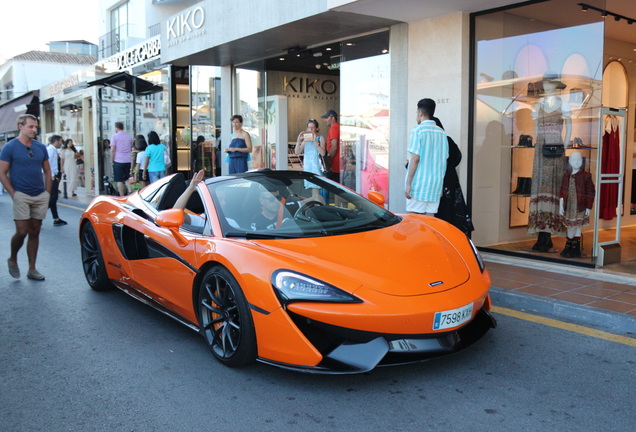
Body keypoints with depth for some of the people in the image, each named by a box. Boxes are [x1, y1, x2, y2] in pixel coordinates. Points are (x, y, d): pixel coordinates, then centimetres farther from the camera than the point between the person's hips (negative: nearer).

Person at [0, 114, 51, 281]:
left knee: (35, 233, 7)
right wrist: (14, 194, -10)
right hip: (21, 196, -4)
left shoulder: (41, 147, 9)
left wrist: (47, 193, 6)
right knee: (22, 232, -9)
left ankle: (32, 269, 13)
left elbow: (47, 171, 15)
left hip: (40, 196, 4)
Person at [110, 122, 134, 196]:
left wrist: (112, 160, 0)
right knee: (128, 179, 14)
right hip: (128, 161, 5)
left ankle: (122, 198, -4)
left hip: (118, 161, -4)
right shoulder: (129, 137, 11)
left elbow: (112, 150, -9)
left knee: (119, 181, -1)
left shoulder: (114, 136, -4)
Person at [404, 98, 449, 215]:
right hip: (436, 183, 6)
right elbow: (444, 160, 15)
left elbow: (415, 159, -13)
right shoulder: (442, 133, 12)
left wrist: (408, 184, -11)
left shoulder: (418, 130, -8)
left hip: (419, 182, -6)